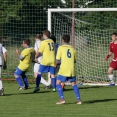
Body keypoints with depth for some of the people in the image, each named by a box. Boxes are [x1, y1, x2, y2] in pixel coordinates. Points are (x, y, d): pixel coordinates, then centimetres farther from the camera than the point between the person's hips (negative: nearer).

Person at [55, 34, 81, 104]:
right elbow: (75, 60, 15)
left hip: (63, 69, -4)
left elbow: (57, 60, -3)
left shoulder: (61, 48, -2)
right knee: (74, 84, 14)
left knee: (58, 83, 6)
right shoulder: (72, 49, 11)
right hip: (72, 70, 4)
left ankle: (62, 99, -6)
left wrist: (55, 64, 17)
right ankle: (79, 99, 8)